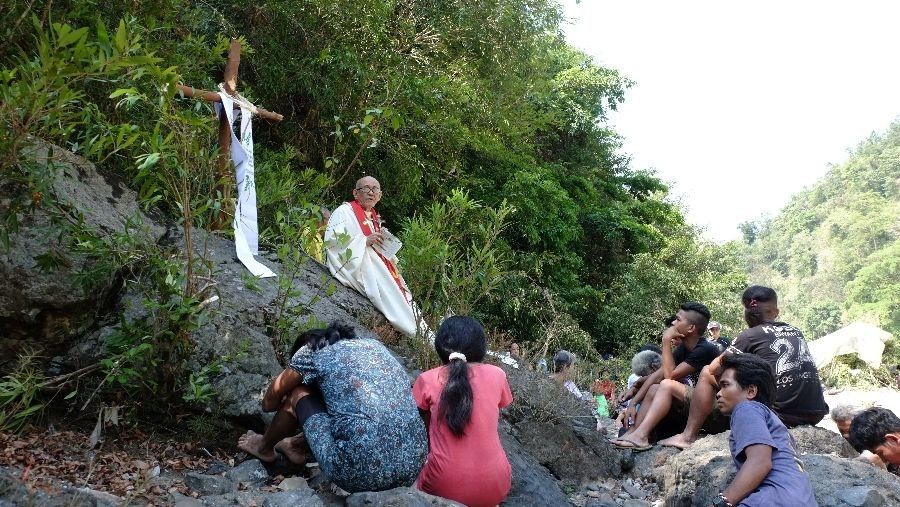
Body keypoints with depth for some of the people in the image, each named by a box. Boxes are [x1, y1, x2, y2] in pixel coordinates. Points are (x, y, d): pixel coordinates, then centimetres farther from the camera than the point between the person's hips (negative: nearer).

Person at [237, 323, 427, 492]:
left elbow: (269, 403, 21)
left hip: (360, 472, -5)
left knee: (298, 395, 15)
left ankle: (264, 448, 40)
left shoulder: (311, 351, 7)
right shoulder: (375, 345, 22)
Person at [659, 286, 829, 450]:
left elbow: (714, 369, 0)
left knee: (707, 374, 6)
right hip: (816, 415, 6)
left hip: (780, 413, -6)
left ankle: (688, 436, 9)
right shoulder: (796, 332, 15)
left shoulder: (750, 335, -2)